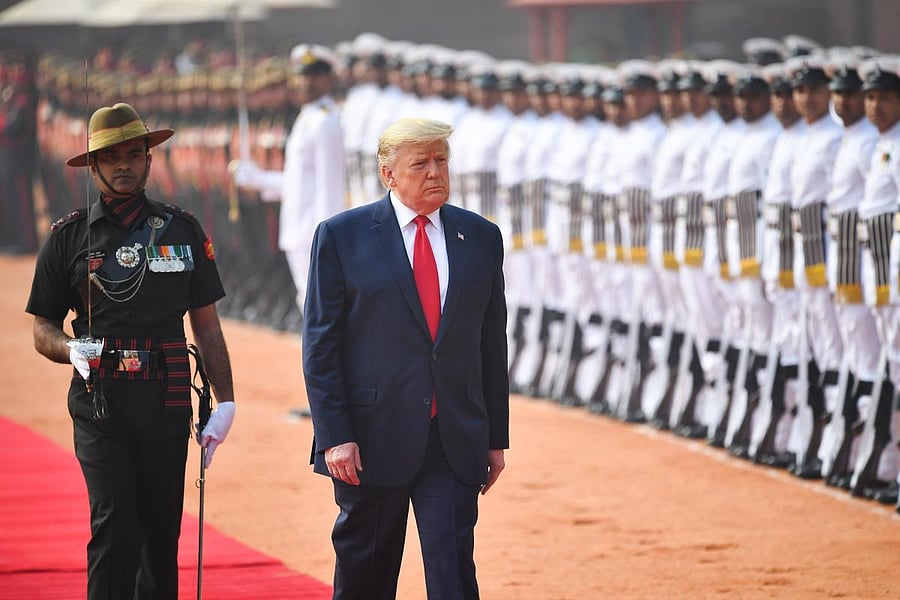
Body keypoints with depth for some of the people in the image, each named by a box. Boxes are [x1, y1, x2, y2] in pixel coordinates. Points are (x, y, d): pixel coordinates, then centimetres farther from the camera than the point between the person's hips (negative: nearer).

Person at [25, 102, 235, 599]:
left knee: (162, 530, 5)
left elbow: (207, 325, 13)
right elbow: (43, 330, 10)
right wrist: (73, 349, -12)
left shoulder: (182, 231, 12)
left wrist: (225, 402, 4)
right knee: (114, 524, -14)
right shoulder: (69, 237, 7)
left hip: (167, 400, 2)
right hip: (100, 399, -2)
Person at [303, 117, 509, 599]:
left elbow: (491, 343, 12)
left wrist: (497, 437, 10)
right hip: (372, 439, -2)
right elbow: (319, 345, -4)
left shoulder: (481, 238, 9)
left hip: (457, 444, 2)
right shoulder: (341, 236, -1)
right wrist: (334, 436, -11)